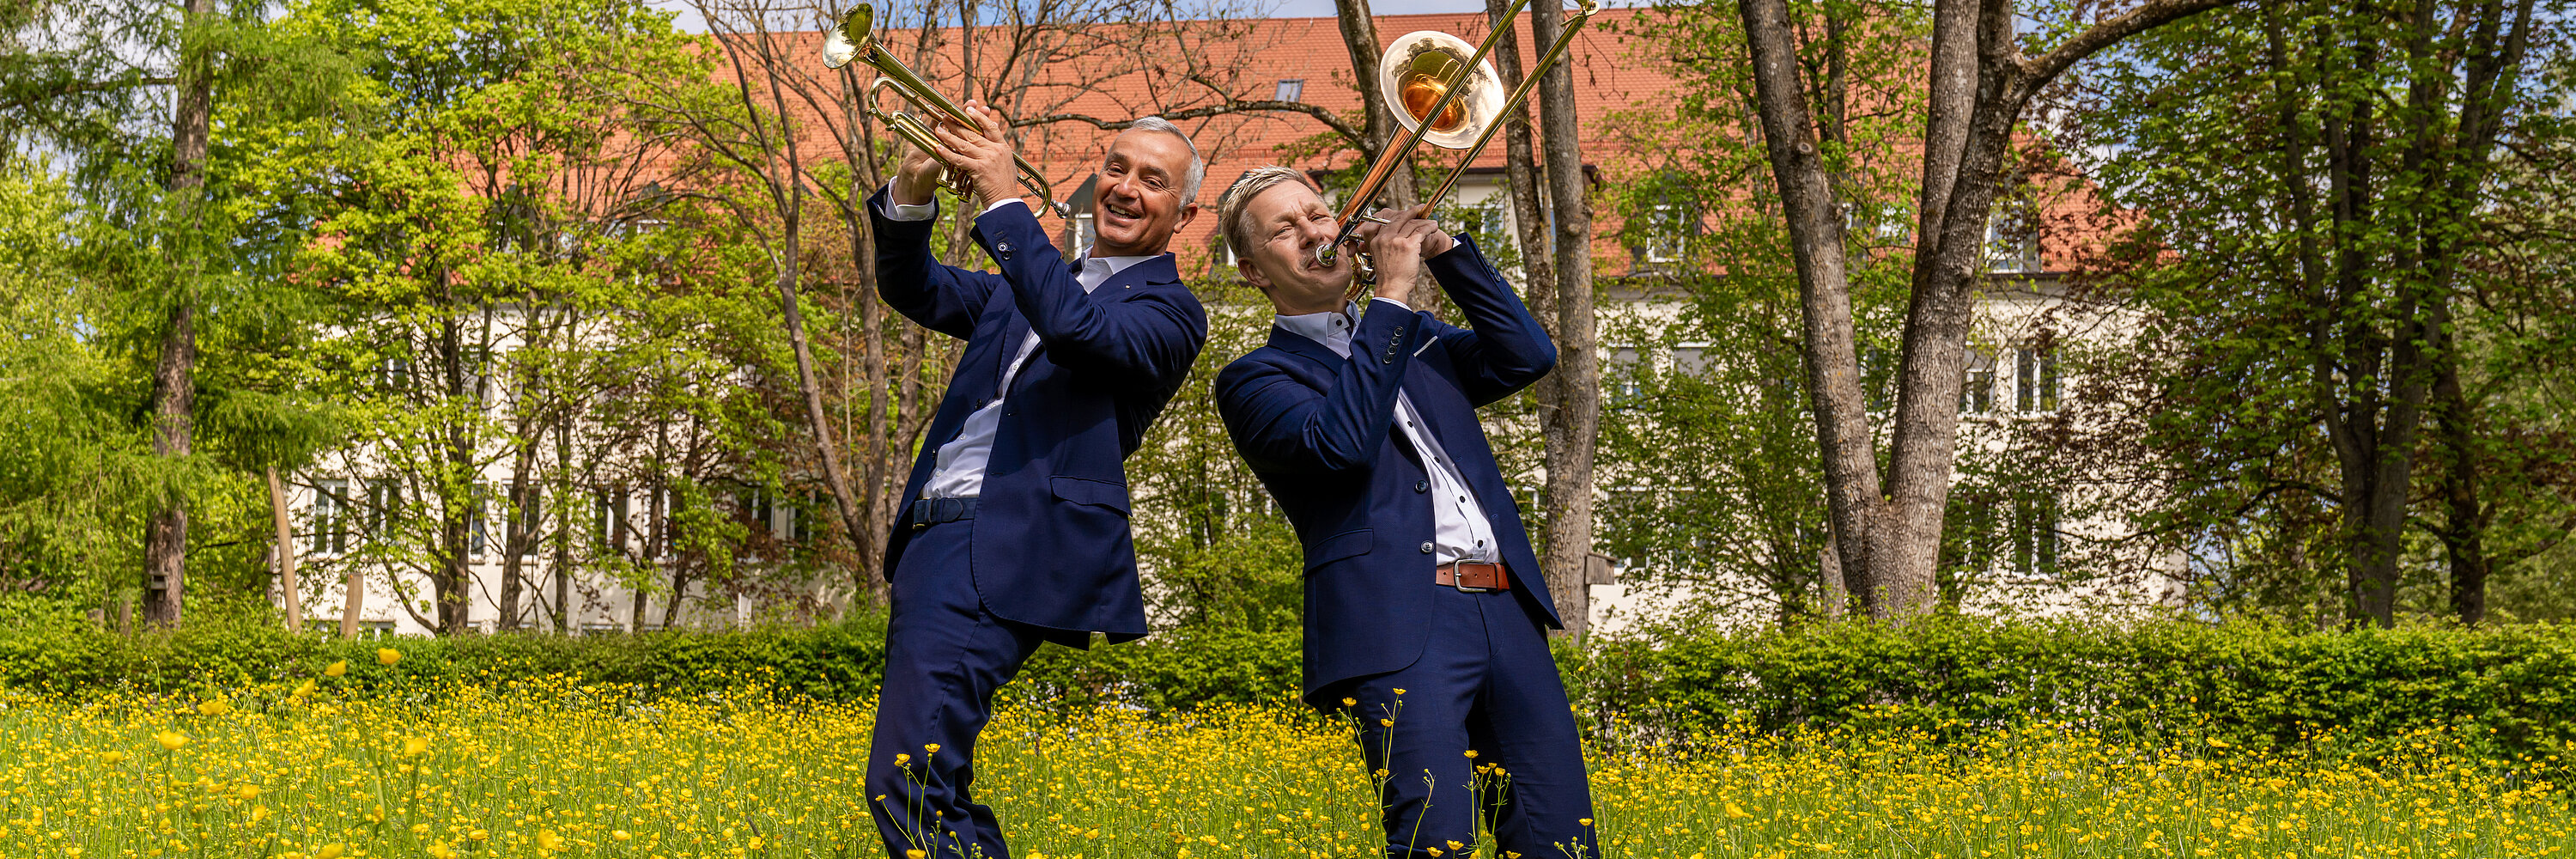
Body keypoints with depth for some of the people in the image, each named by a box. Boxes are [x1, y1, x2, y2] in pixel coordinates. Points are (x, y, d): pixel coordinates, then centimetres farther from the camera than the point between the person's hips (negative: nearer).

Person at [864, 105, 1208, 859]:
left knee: (904, 786, -19)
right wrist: (912, 194, -5)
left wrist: (1005, 198, -19)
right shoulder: (1023, 287, 24)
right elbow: (912, 288, 14)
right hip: (934, 537, 9)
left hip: (1004, 556, -8)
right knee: (938, 796, 12)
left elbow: (1079, 327, -18)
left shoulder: (1168, 310, 1)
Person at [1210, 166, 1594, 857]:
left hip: (1505, 611, 6)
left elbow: (1528, 356, 14)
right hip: (1402, 625, -5)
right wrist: (1393, 298, -9)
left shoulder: (1419, 340, 26)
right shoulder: (1255, 379, 7)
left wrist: (1445, 251, 8)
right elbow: (1340, 442, -11)